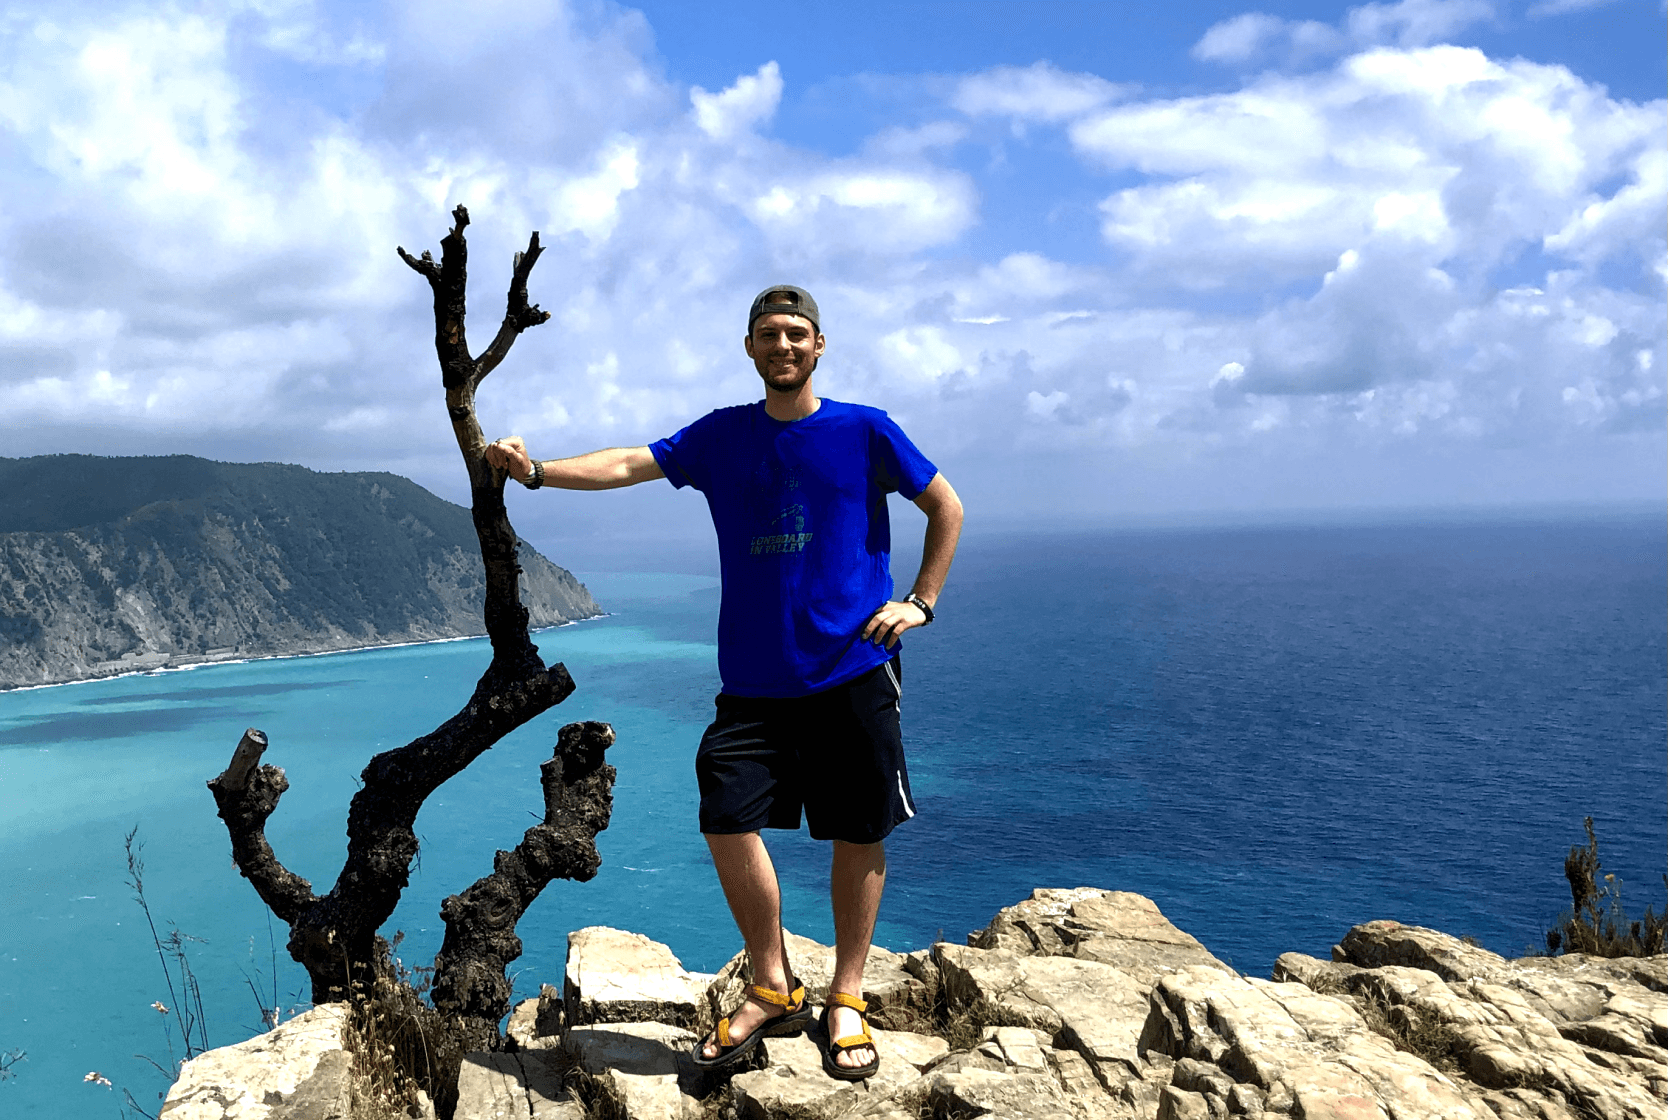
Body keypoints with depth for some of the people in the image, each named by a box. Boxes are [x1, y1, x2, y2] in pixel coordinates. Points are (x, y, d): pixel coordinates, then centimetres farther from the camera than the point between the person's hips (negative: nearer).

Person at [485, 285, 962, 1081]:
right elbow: (628, 465, -3)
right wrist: (535, 470, -18)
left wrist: (920, 601, 1)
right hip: (755, 677, 2)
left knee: (859, 835, 4)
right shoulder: (720, 437, 8)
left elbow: (946, 508, 9)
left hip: (853, 667, -2)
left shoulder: (864, 431, 2)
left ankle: (846, 1001, 23)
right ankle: (772, 992, 18)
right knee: (728, 821, -3)